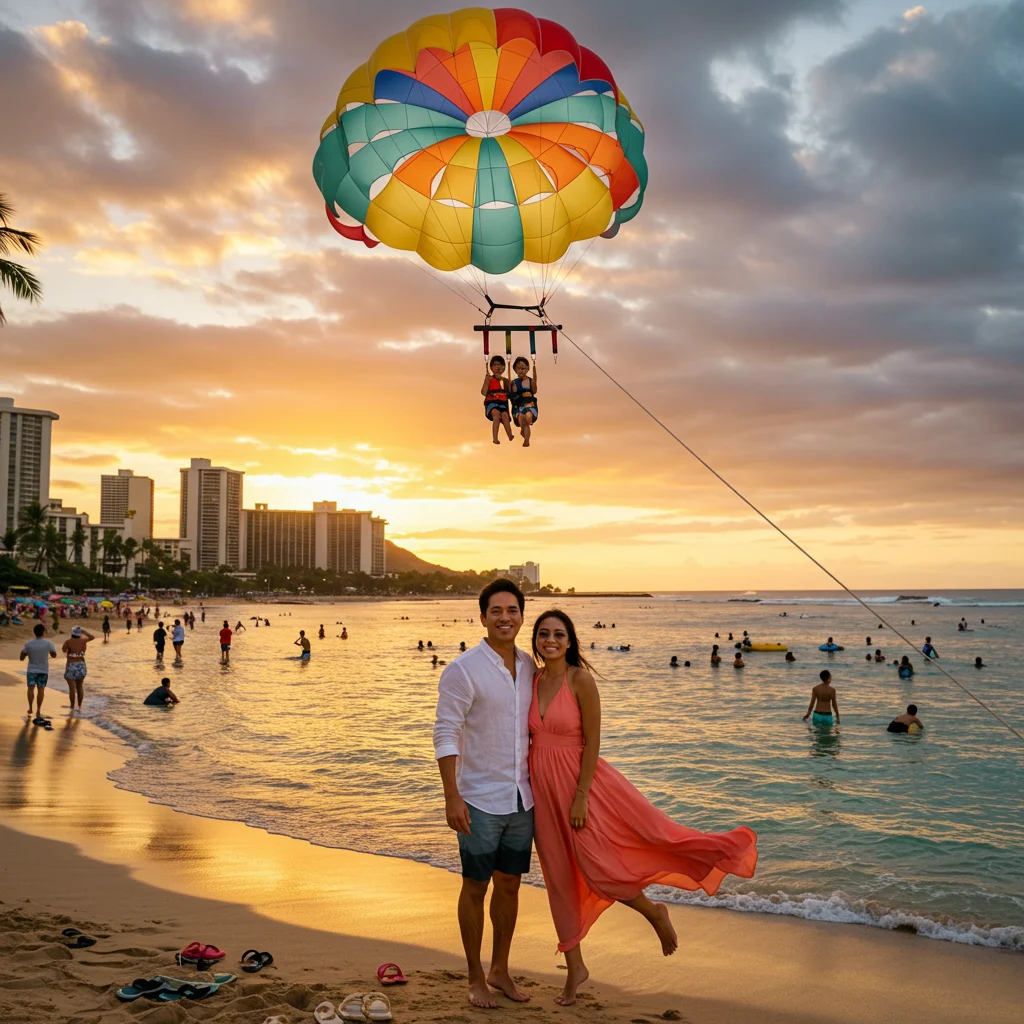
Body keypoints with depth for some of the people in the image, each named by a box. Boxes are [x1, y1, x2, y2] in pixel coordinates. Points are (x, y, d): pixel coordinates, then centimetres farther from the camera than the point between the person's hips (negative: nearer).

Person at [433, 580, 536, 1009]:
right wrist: (452, 797, -20)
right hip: (481, 800, -5)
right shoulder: (463, 670, -14)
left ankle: (500, 971, 30)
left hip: (522, 798, 5)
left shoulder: (528, 667, 4)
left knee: (509, 885, 15)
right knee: (476, 887, 7)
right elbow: (445, 735, -15)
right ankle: (475, 977, 23)